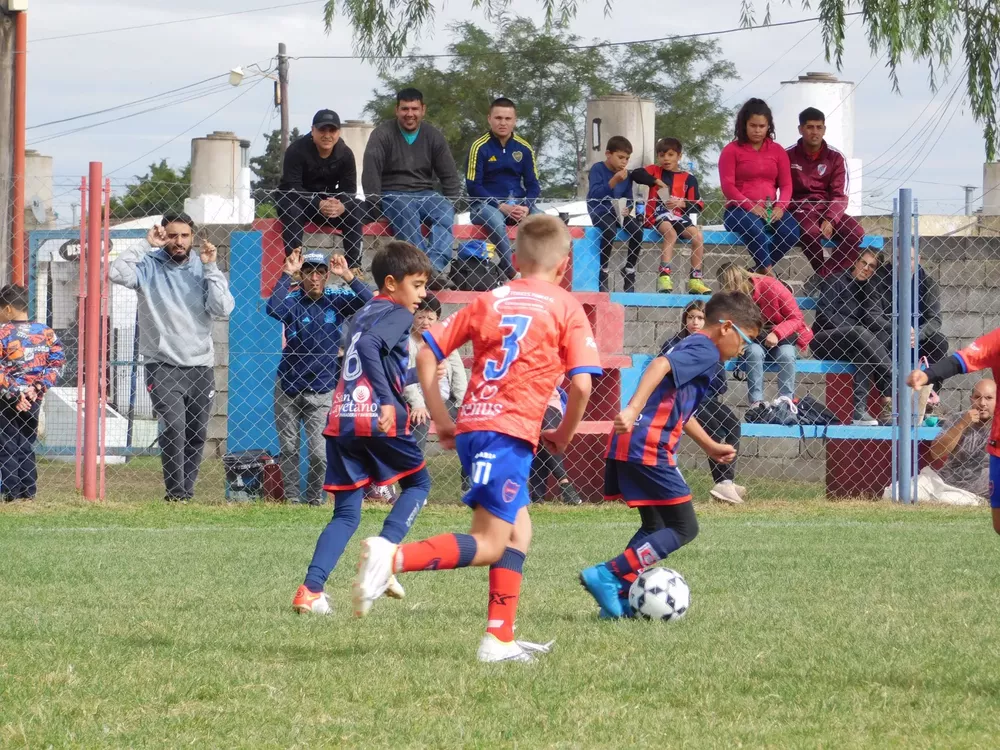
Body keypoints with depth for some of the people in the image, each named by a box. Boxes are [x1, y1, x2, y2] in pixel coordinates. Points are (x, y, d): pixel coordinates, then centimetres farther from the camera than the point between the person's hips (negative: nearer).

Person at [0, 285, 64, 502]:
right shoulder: (46, 332, 3)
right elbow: (57, 362, 1)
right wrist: (39, 387, -4)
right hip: (33, 400, 5)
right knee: (26, 446, 16)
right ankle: (28, 490, 16)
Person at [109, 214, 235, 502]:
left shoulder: (204, 268, 5)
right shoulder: (149, 265, -1)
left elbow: (223, 310, -7)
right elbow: (117, 273, -20)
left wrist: (210, 268, -10)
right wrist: (146, 245, -15)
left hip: (201, 365, 3)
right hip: (162, 366, -3)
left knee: (197, 435, 7)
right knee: (173, 429, -17)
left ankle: (187, 491, 18)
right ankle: (175, 492, -12)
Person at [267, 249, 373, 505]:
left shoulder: (336, 301, -2)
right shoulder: (293, 300, -7)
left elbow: (368, 302, -17)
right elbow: (273, 309, -29)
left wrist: (347, 275, -26)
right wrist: (287, 273, -29)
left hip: (322, 391, 0)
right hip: (288, 388, 0)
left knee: (319, 453, -5)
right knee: (288, 449, 7)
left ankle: (315, 499, 13)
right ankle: (291, 498, 20)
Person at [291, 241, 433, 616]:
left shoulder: (362, 314, 23)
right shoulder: (398, 315, -3)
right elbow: (369, 346, -21)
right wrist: (387, 400, -27)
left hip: (341, 419, 7)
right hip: (378, 421, -7)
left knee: (346, 514, 9)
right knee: (418, 483, 18)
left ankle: (310, 590, -8)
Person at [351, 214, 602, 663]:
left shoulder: (489, 301, 16)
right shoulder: (565, 308, 3)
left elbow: (426, 355, 12)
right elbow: (582, 385, -7)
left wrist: (442, 421, 16)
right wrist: (563, 436, 9)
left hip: (471, 426, 6)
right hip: (512, 432, -6)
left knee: (518, 531, 19)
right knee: (489, 545, -8)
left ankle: (499, 640, 14)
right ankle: (394, 557, -30)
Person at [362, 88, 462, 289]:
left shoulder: (433, 136, 12)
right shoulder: (383, 134, 0)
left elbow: (449, 175, 14)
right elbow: (370, 172, -10)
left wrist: (451, 204, 1)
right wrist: (375, 204, -19)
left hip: (424, 195, 4)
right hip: (392, 195, -4)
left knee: (445, 211, -30)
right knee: (406, 212, -38)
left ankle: (435, 266, -48)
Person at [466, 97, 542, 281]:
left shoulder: (524, 148, 8)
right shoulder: (480, 147, -4)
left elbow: (533, 185, 10)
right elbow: (473, 187, -7)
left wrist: (525, 207, -12)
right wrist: (501, 207, -18)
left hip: (518, 205, 4)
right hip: (486, 205, -4)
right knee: (496, 222, -38)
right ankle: (512, 274, -37)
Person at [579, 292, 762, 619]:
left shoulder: (687, 347, 25)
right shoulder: (705, 351, -7)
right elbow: (660, 365, -27)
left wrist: (709, 446, 40)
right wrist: (634, 409, -37)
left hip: (625, 445, 10)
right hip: (649, 450, -10)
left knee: (655, 526, 20)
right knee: (683, 527, -4)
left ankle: (620, 597, 15)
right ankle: (608, 576, -11)